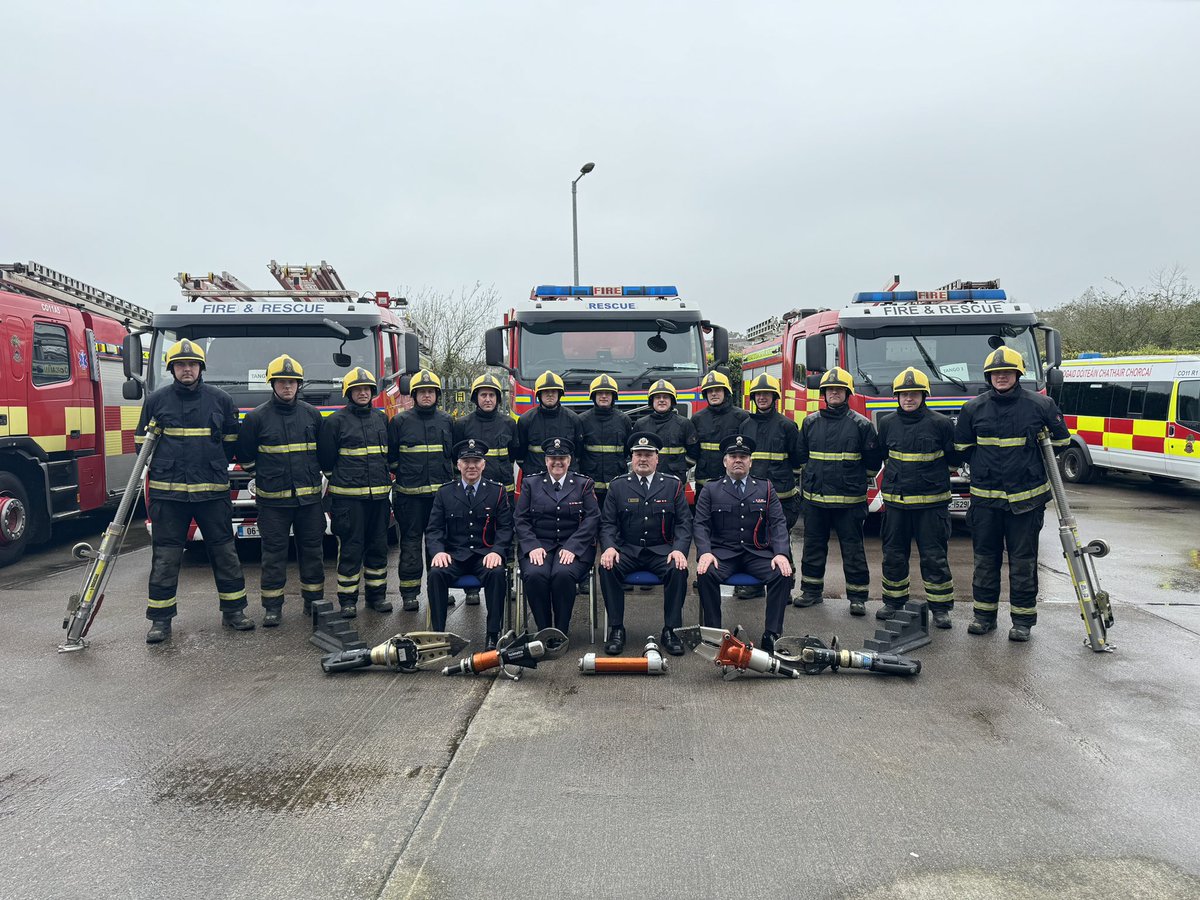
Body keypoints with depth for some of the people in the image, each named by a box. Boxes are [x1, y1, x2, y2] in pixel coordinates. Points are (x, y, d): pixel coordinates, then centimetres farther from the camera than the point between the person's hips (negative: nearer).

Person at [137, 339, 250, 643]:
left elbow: (232, 441, 15)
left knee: (224, 552, 6)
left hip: (213, 491, 1)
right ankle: (160, 619, 13)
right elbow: (142, 442, 14)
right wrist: (164, 467, 6)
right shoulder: (156, 400, 5)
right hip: (167, 492, 0)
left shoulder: (220, 400, 5)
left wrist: (213, 465, 9)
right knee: (165, 557, 4)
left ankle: (233, 610, 18)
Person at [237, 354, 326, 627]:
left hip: (310, 496, 2)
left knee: (312, 549, 9)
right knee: (273, 552, 3)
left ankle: (314, 600, 21)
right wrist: (266, 477, 8)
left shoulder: (312, 414, 7)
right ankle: (272, 606, 12)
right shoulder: (256, 417, -1)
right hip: (272, 499, -2)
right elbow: (245, 455, 7)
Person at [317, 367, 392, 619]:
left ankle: (376, 594, 21)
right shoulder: (336, 421, -2)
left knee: (378, 546, 10)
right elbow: (326, 459, 2)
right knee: (350, 548, -1)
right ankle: (347, 600, 8)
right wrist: (339, 480, 6)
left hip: (379, 494, 5)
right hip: (348, 496, -5)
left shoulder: (381, 418, 12)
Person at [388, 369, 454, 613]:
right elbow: (391, 456, 7)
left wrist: (451, 480, 14)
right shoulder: (399, 421, 2)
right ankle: (409, 592, 6)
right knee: (411, 541, 1)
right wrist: (403, 475, 4)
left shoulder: (447, 421, 11)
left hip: (441, 492, 3)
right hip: (410, 493, -2)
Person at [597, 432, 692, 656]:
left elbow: (684, 523, 3)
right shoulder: (618, 485, 8)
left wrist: (680, 549, -15)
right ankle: (616, 629, -18)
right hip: (626, 549, 0)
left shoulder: (673, 485, 7)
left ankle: (671, 630, -17)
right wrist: (609, 547, -16)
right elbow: (607, 522, 4)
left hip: (661, 550, 0)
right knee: (607, 567, -30)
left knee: (678, 569, -31)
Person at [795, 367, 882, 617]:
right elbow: (801, 457, 19)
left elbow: (872, 463, 5)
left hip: (849, 500, -3)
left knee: (853, 549, 3)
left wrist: (854, 480, 9)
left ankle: (858, 596, 13)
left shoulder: (861, 424, -2)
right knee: (813, 546, 12)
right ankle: (812, 591, 24)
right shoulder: (810, 422, 7)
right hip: (814, 498, 3)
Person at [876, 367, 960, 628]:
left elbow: (954, 458, 6)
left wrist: (933, 474, 11)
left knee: (934, 556, 2)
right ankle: (894, 601, 24)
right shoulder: (887, 423, 4)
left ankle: (941, 606, 13)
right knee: (893, 554, 10)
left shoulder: (940, 423, -5)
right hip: (895, 500, 3)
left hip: (931, 501, -3)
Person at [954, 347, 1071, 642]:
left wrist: (1032, 464, 10)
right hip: (984, 497, 2)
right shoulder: (973, 408, 2)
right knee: (985, 558, 9)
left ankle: (1023, 619, 15)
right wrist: (985, 467, 8)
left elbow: (1060, 441, 12)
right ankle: (984, 614, 21)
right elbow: (962, 448, 14)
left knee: (1023, 561, 5)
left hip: (1025, 498, -2)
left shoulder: (1041, 405, -1)